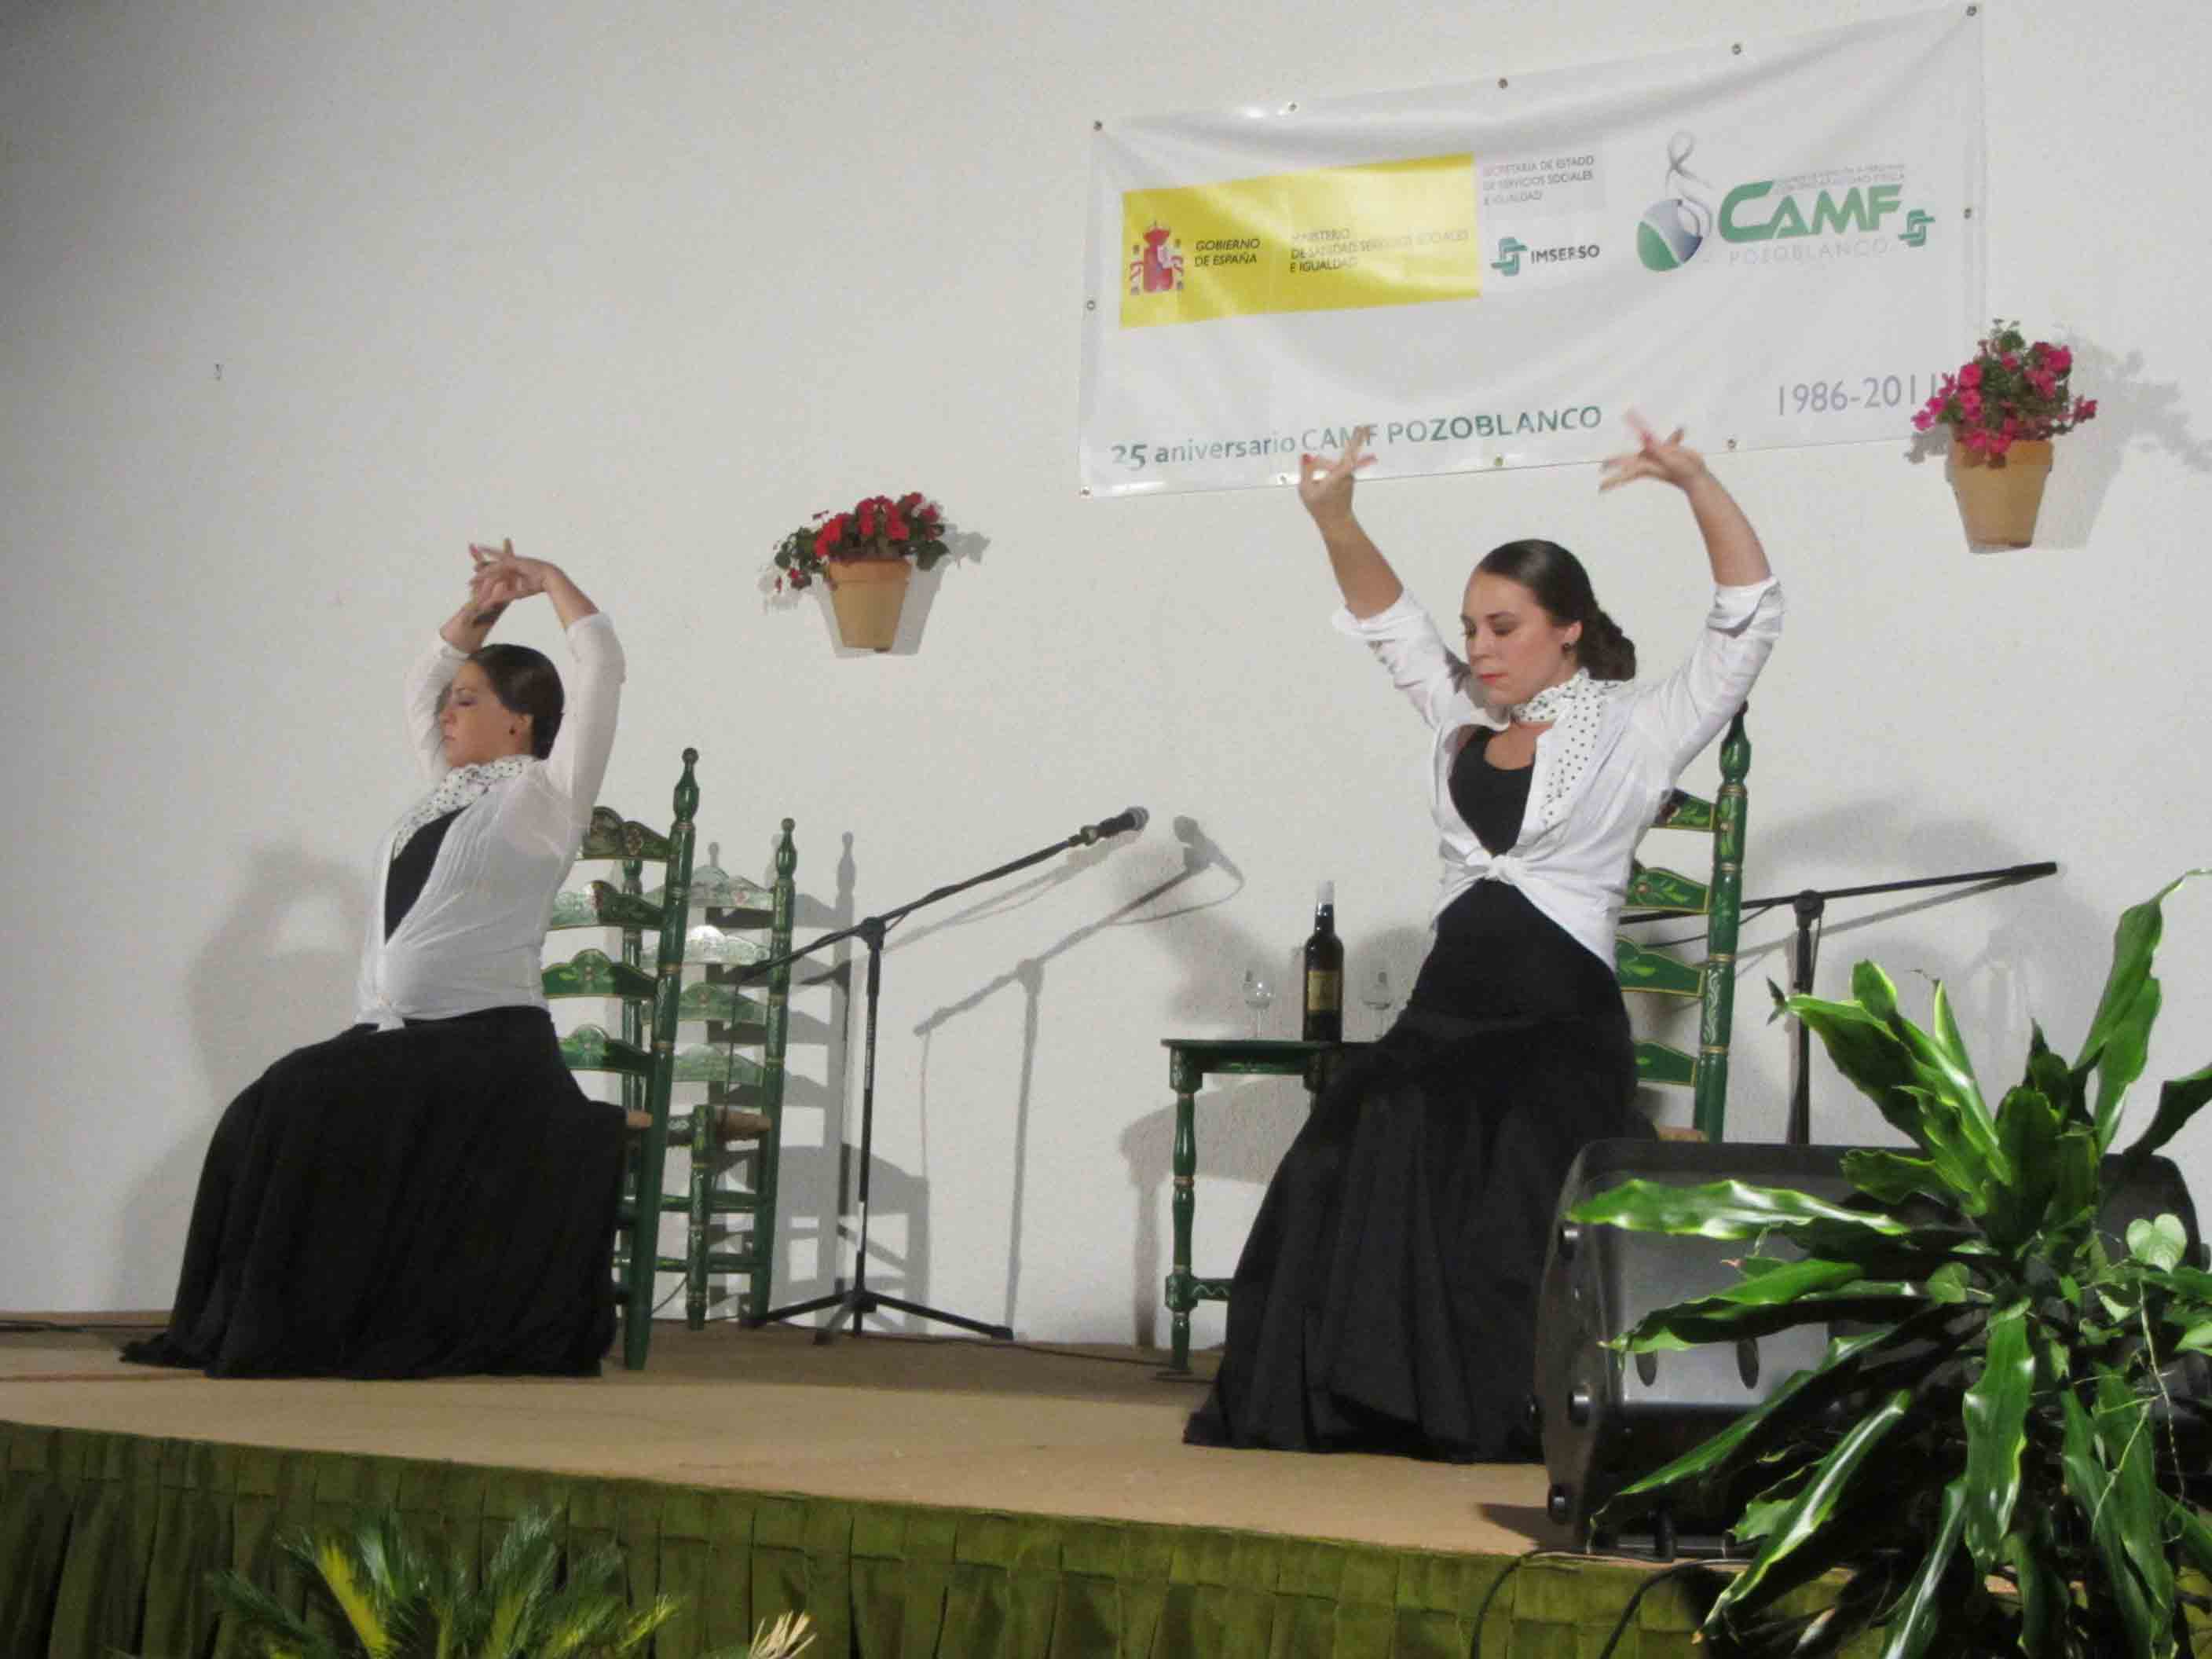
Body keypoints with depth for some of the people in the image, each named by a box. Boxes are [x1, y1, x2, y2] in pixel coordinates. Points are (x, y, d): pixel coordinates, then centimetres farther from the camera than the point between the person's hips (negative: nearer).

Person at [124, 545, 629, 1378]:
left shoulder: (544, 793, 1)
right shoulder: (449, 790, 22)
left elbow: (602, 666, -4)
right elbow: (422, 685, 36)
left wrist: (546, 577, 8)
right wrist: (481, 608, 27)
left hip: (488, 1041, -7)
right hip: (394, 1035, 7)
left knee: (326, 1114, -27)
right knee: (268, 1118, -15)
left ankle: (315, 1327, -25)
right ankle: (245, 1323, -17)